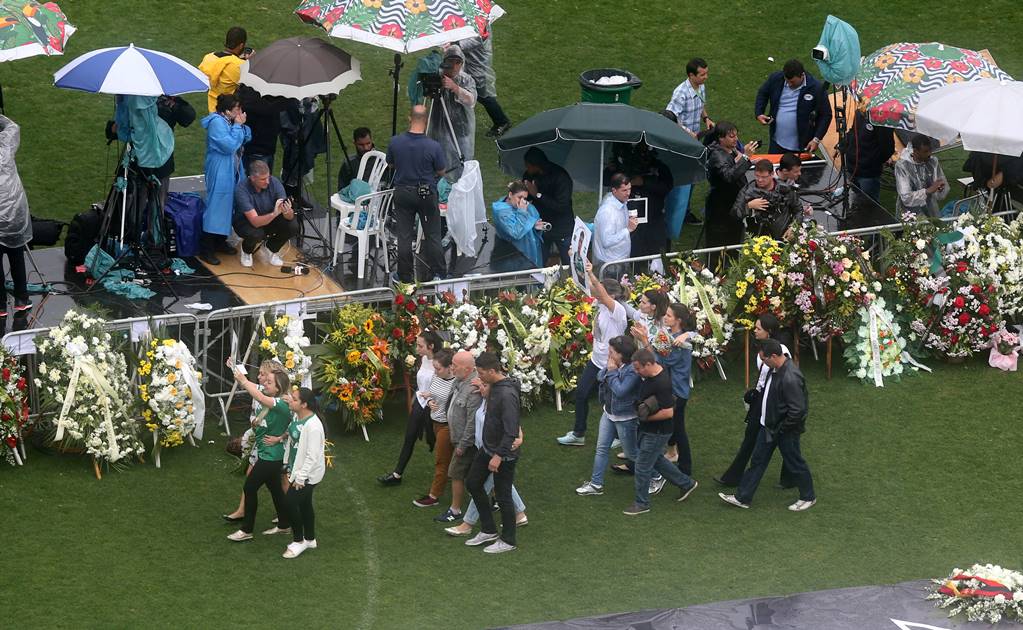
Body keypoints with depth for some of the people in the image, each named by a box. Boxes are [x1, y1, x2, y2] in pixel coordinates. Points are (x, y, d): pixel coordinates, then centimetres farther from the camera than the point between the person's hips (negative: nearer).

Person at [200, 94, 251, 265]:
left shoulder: (231, 121, 9)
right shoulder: (217, 123, -19)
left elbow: (247, 137, 14)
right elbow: (230, 145, -26)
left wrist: (242, 125, -4)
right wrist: (237, 126, -18)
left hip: (232, 172, 10)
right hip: (219, 174, -10)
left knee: (228, 205, 15)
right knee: (216, 206, -9)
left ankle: (220, 242, 27)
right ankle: (206, 249, -6)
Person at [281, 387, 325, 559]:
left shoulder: (313, 426, -30)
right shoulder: (297, 417, -3)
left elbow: (312, 456, -27)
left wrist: (300, 478, -22)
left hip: (308, 474, -9)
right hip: (297, 469, 9)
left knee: (291, 503, -5)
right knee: (304, 504, 20)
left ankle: (298, 541, 13)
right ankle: (309, 539, 36)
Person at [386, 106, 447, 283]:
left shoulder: (395, 142, -14)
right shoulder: (433, 147, -21)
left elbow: (390, 165, 3)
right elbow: (441, 171, -6)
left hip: (402, 193, 2)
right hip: (427, 194, -2)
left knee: (404, 236, 10)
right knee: (432, 235, 11)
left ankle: (404, 275, 17)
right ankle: (437, 274, 19)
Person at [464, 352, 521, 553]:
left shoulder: (507, 395, -29)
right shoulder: (494, 386, 0)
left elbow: (511, 431, -30)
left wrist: (499, 456, -27)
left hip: (504, 454, -10)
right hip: (488, 448, 10)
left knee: (503, 496, 4)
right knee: (473, 483, 17)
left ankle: (508, 541, 21)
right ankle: (488, 530, 30)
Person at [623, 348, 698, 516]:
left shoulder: (661, 384, -32)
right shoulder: (653, 371, -5)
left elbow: (668, 412, -31)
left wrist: (646, 417, -23)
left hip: (657, 433, -10)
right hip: (646, 429, 10)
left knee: (642, 467, 3)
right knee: (657, 460, 25)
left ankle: (642, 504, 19)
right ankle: (686, 483, 39)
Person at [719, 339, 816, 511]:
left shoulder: (790, 378, -32)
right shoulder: (776, 369, -2)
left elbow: (797, 411, -30)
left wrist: (780, 429, -19)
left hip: (786, 431, -9)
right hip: (769, 426, 9)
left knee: (794, 464, 10)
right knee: (758, 461, 15)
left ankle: (808, 497, 30)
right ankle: (742, 497, 24)